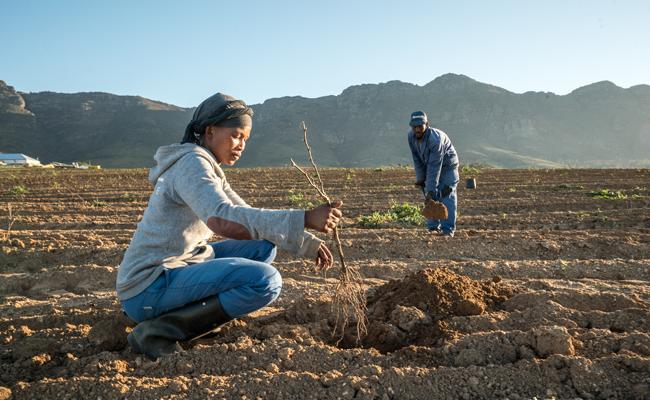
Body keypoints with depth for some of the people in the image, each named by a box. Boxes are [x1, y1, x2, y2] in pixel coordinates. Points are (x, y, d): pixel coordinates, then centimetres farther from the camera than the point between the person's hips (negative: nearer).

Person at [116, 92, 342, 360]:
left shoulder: (210, 171, 15)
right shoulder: (192, 163, -15)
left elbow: (251, 220, 15)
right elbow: (222, 219, -35)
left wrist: (308, 244, 1)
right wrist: (305, 219, -38)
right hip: (149, 289, -10)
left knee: (263, 246, 12)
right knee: (266, 281, -24)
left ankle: (183, 311, 4)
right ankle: (158, 330, -14)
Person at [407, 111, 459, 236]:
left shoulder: (435, 138, -35)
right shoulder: (411, 136, -14)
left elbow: (435, 166, -36)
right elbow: (417, 159, -4)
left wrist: (431, 189, -36)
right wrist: (420, 178, -5)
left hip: (447, 166, -6)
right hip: (430, 167, 7)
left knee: (446, 196, -13)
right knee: (430, 197, 3)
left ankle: (448, 229, -13)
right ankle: (433, 227, 10)